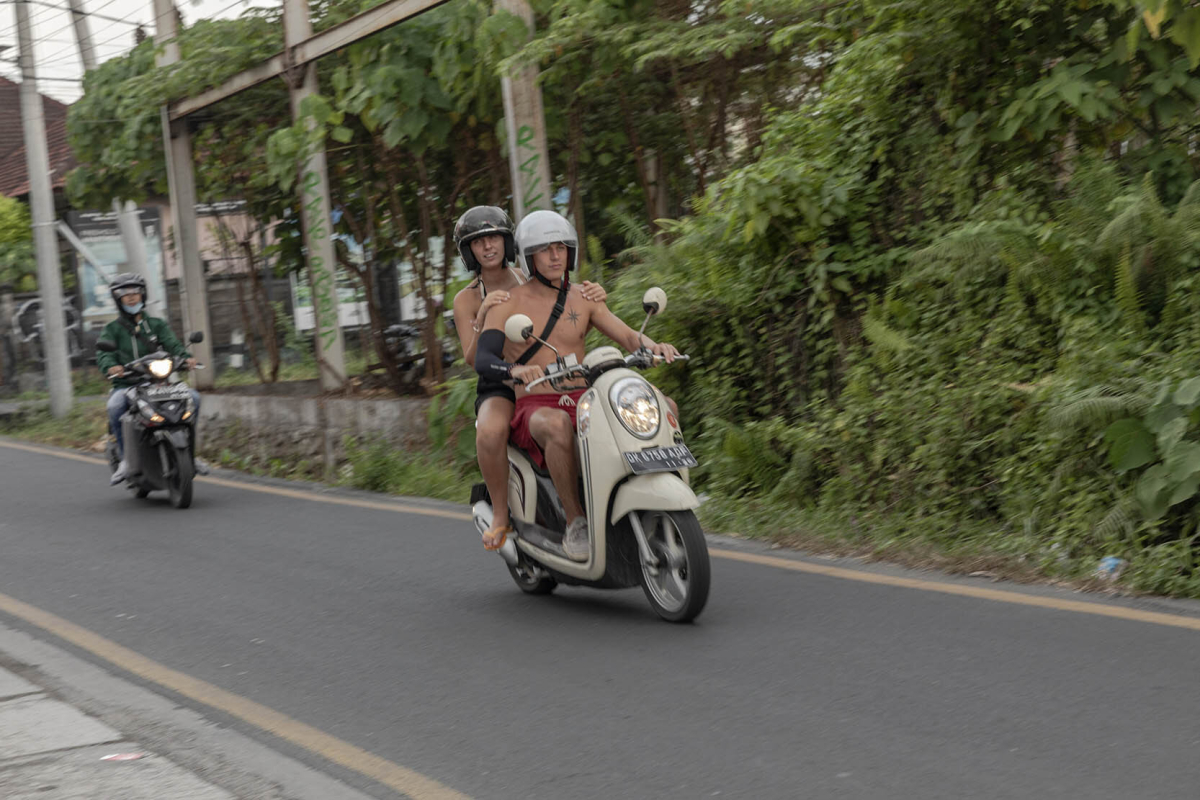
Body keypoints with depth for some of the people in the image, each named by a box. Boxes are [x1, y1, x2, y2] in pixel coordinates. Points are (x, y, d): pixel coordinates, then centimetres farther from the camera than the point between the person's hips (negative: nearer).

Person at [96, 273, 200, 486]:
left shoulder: (157, 324, 18)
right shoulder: (112, 329, 11)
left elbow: (172, 344, 0)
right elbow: (103, 354, -7)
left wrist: (186, 357, -24)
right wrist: (111, 366, -32)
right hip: (126, 384, -2)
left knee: (193, 397, -20)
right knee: (115, 406, -36)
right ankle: (125, 459, -25)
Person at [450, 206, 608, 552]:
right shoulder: (466, 299, 2)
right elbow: (472, 359, -9)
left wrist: (595, 294, -24)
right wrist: (482, 316, -27)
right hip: (499, 386, -2)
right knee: (491, 433, -39)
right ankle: (501, 515, -18)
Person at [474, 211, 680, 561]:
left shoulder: (583, 299, 12)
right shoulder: (507, 304, 0)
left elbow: (628, 336, 3)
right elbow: (482, 361, -13)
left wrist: (654, 346, -22)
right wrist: (516, 370, -37)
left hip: (584, 403, 4)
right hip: (533, 409, -4)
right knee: (557, 426, -42)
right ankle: (575, 523, -28)